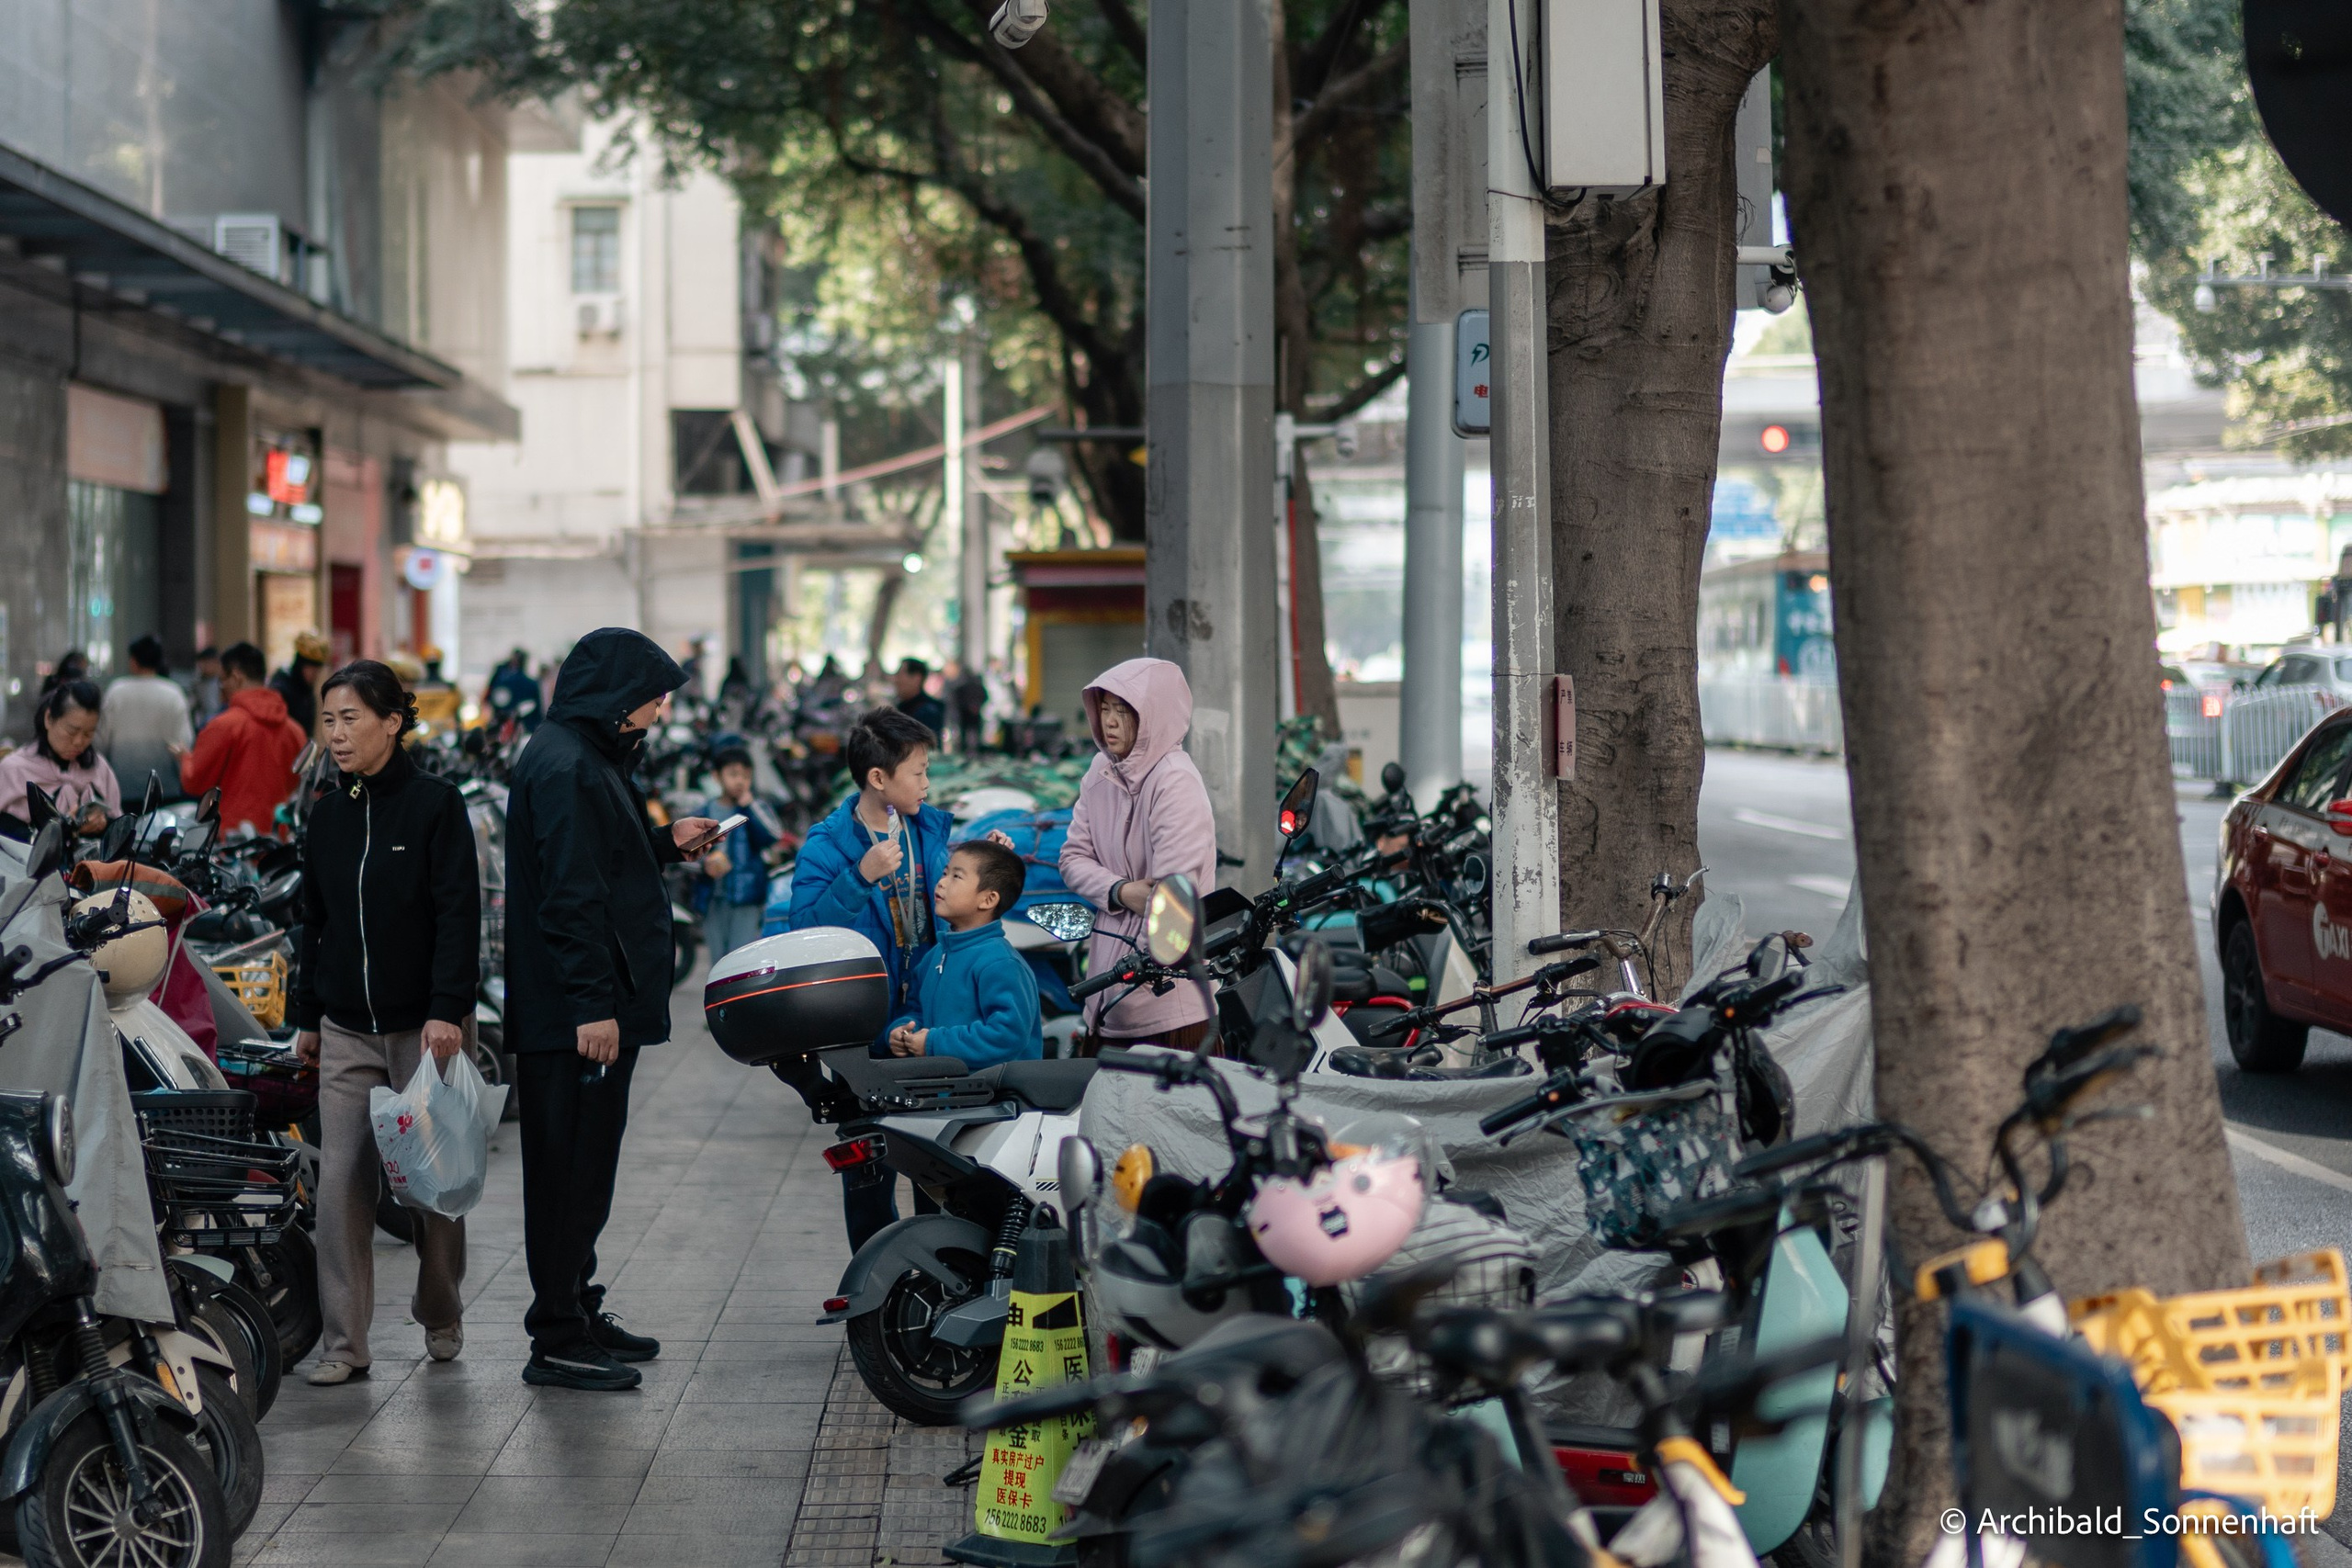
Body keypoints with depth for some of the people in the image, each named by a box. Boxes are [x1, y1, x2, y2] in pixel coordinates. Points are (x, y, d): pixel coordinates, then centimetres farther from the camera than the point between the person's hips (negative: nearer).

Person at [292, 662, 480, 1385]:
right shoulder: (328, 814, 11)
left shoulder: (436, 803, -6)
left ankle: (441, 1317, 24)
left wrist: (448, 1009, -19)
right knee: (341, 1179, -3)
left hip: (422, 1024, -4)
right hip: (347, 1027, 4)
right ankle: (343, 1342, 0)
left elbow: (459, 913, -11)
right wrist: (308, 1016, 15)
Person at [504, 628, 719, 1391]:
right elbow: (569, 893, -23)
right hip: (575, 1012, -11)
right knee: (570, 1168, -5)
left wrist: (666, 843, 14)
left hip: (595, 1007, 11)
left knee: (586, 1165, 17)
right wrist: (592, 1005, -25)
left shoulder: (587, 757, 16)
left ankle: (577, 1310, 27)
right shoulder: (564, 767, -17)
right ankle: (558, 1340, -1)